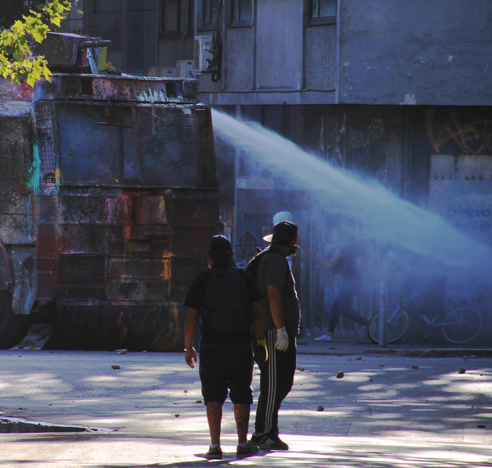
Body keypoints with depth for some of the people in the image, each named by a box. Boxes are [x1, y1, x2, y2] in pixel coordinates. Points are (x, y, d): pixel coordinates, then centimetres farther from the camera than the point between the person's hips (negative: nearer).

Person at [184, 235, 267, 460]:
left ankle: (215, 445, -6)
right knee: (241, 395, 11)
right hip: (240, 345, 1)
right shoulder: (245, 278, 3)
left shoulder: (201, 281, -1)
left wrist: (188, 347, 7)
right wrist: (262, 339, 8)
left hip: (211, 346, -1)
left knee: (213, 396, 2)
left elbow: (191, 318, -1)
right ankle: (243, 444, 9)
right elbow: (255, 313, 0)